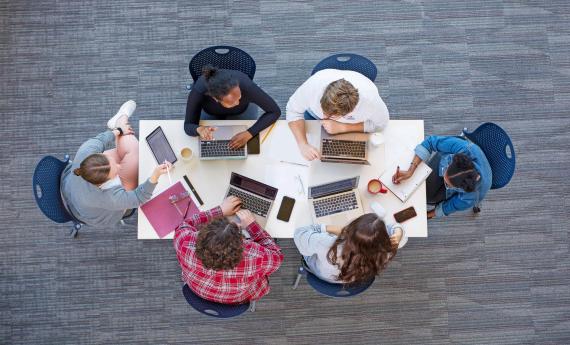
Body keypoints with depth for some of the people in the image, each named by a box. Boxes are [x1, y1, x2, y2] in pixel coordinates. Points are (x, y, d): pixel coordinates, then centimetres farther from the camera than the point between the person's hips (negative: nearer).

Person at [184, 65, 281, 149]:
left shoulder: (245, 85, -43)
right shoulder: (198, 91, -42)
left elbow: (275, 111, -32)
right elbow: (188, 126, -30)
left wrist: (248, 134, -43)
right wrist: (199, 129, -54)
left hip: (243, 111, 0)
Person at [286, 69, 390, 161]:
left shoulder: (370, 99, -44)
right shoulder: (314, 84, -44)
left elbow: (381, 123, -24)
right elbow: (293, 110, -27)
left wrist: (341, 127, -35)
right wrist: (303, 145, -41)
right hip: (314, 113, 0)